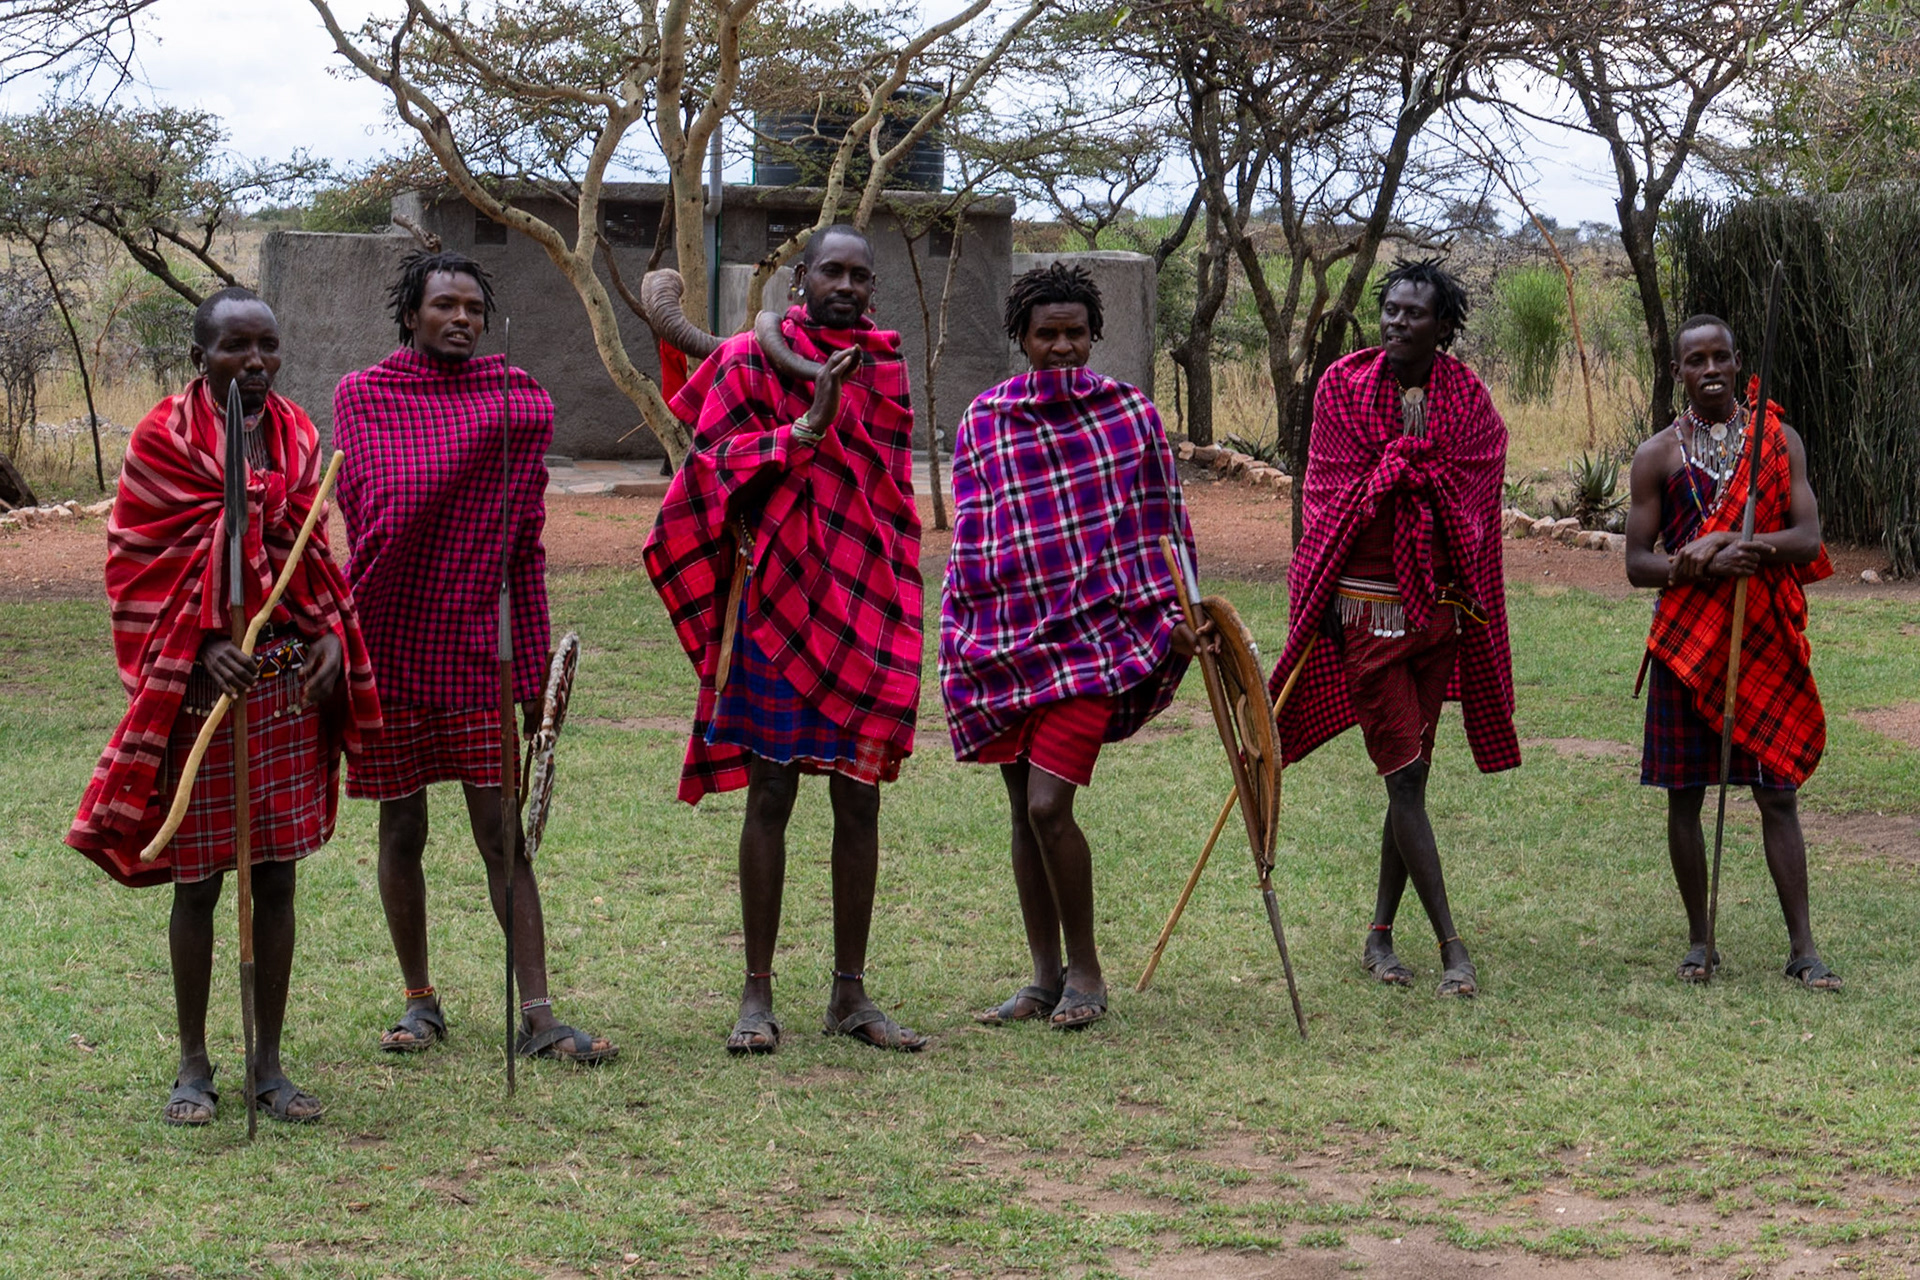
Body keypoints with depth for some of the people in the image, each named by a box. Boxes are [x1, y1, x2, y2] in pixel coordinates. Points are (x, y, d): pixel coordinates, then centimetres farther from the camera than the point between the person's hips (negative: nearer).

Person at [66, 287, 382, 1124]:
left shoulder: (296, 436, 8)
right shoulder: (164, 441, -6)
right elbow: (138, 563, -6)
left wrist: (330, 635, -1)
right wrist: (199, 650, -18)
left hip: (289, 678, 4)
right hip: (203, 681, -4)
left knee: (277, 877, 8)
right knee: (198, 879, 4)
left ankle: (269, 1062, 17)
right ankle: (193, 1065, 17)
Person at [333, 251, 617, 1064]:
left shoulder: (519, 403, 5)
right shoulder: (364, 396, 1)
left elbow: (524, 546, 7)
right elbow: (377, 515, -10)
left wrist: (535, 665, 7)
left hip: (477, 647, 1)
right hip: (389, 643, 0)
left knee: (501, 832, 0)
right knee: (403, 830, 9)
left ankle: (538, 1016, 0)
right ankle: (420, 1000, 23)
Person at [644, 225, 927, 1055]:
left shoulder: (884, 369, 12)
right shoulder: (751, 359, -1)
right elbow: (717, 463, -10)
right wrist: (809, 425, -18)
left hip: (869, 609, 4)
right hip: (778, 606, -4)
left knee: (859, 800, 5)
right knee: (771, 793, -1)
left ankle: (850, 995, 12)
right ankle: (758, 994, 6)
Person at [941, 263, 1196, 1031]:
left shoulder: (1129, 412, 3)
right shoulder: (985, 421, 6)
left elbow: (1164, 519, 10)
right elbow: (970, 534, 9)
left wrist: (1177, 610, 5)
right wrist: (963, 637, 4)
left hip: (1097, 630, -3)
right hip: (1007, 635, 3)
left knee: (1048, 804, -14)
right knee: (1023, 811, 8)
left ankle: (1086, 971, 3)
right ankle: (1046, 976, 20)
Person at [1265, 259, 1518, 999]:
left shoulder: (1465, 397, 4)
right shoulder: (1345, 384, -2)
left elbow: (1469, 498, -4)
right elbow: (1333, 496, -2)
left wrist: (1417, 453, -13)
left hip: (1438, 605, 3)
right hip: (1365, 604, -3)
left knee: (1411, 774, 8)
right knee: (1404, 774, -7)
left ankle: (1380, 934, 20)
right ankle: (1451, 945, -5)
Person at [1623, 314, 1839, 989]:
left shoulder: (1779, 440, 5)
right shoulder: (1658, 455, 2)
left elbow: (1808, 536, -5)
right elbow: (1637, 563, -2)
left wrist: (1737, 545, -23)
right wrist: (1709, 564, -19)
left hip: (1765, 641, 0)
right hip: (1686, 642, 0)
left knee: (1778, 792, -1)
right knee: (1684, 794, 3)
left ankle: (1802, 946, 3)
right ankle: (1699, 940, 15)